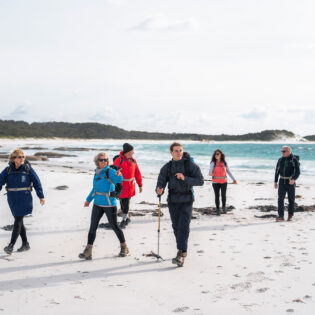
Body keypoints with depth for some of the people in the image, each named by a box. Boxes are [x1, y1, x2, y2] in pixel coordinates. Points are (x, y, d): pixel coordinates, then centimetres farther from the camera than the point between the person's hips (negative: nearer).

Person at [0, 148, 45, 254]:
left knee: (18, 221, -9)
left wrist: (41, 196, 1)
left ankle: (11, 246, -10)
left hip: (24, 199, -4)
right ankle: (25, 244, 24)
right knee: (19, 221, 12)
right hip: (12, 199, 4)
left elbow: (36, 182, 0)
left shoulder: (28, 168, -5)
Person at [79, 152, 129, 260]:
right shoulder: (97, 172, 9)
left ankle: (124, 247, 27)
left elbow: (119, 180, -34)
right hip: (97, 204, 6)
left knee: (114, 226, 6)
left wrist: (118, 175, -57)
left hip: (109, 204, -6)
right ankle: (88, 252, 5)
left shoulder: (110, 171, -12)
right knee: (92, 227, 1)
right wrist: (88, 199, 30)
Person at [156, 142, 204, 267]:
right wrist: (159, 190, -25)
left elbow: (200, 181, -8)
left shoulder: (190, 165, -4)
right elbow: (161, 182, -1)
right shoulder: (167, 167, 5)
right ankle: (183, 251, 27)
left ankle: (181, 254, -17)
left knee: (183, 227, -13)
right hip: (173, 201, 4)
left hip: (186, 201, -4)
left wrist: (185, 178, -20)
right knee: (176, 227, 11)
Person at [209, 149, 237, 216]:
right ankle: (217, 210, 15)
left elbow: (228, 171, 12)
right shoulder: (213, 163, -4)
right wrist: (210, 173, -40)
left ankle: (224, 207, 20)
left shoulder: (224, 163, 3)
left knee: (223, 195, -7)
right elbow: (210, 171, -16)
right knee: (217, 196, 0)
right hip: (215, 182, -1)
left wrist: (233, 179, 8)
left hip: (224, 182, 1)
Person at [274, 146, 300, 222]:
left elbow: (297, 172, -15)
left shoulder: (294, 160, -8)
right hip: (282, 182, 3)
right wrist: (275, 181, 15)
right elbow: (277, 171, 15)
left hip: (290, 182, -3)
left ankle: (290, 216, 20)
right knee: (280, 198, -10)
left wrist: (293, 179, -32)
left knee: (291, 199, 6)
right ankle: (280, 216, -12)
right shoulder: (280, 160, 5)